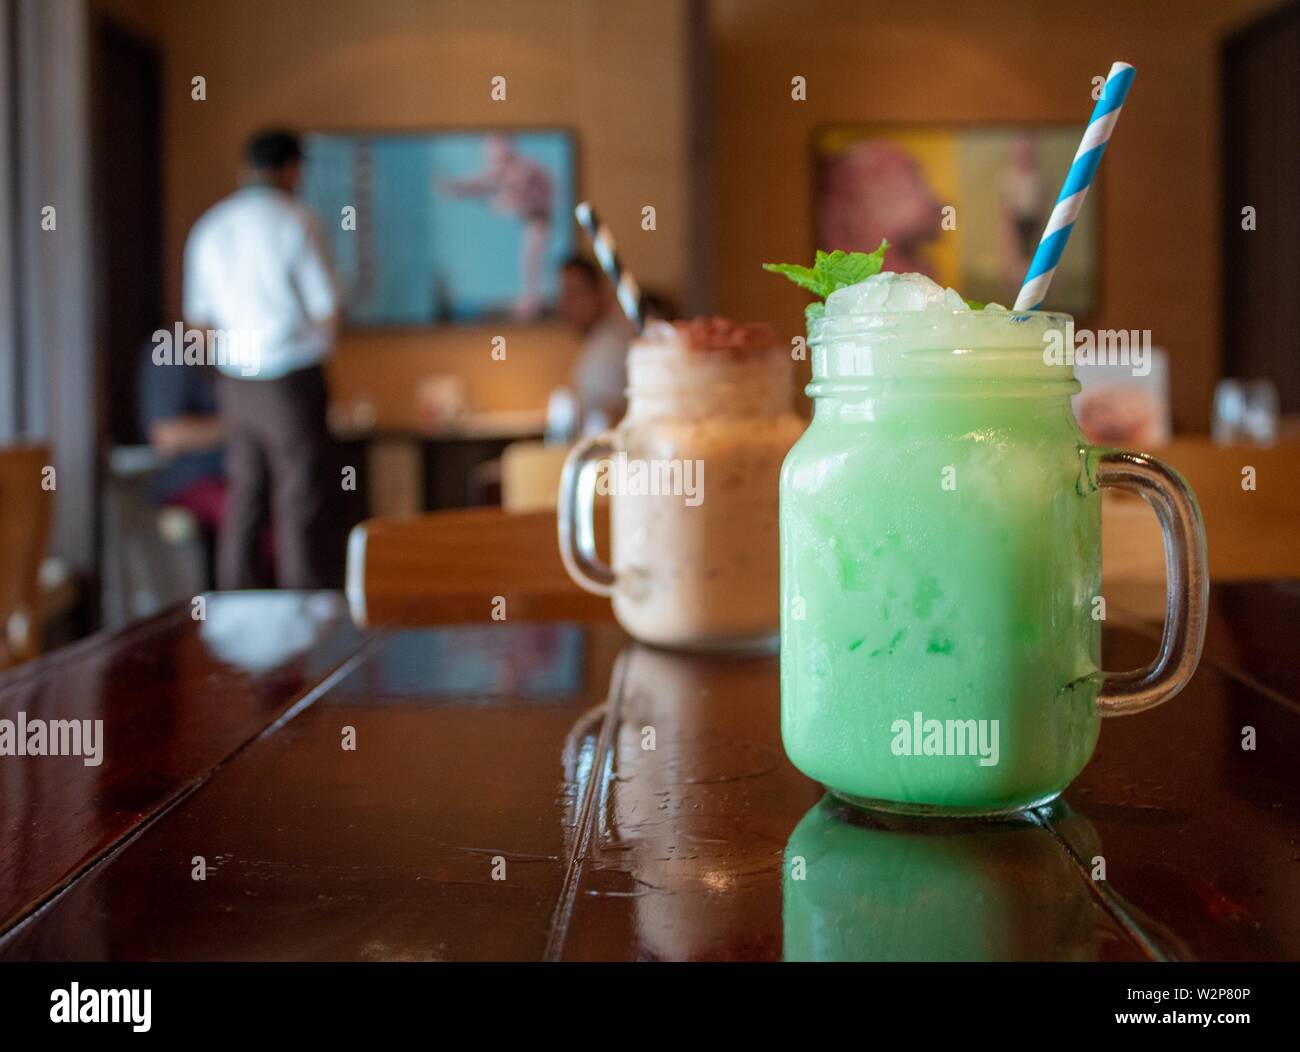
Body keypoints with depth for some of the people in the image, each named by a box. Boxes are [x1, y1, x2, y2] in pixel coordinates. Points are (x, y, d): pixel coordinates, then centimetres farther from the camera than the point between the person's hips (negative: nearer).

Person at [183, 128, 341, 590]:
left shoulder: (209, 227, 8)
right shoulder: (294, 222, -10)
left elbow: (197, 317, 12)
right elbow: (328, 310, -10)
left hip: (234, 383, 6)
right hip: (291, 380, -5)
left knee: (243, 499, 11)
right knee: (301, 504, -1)